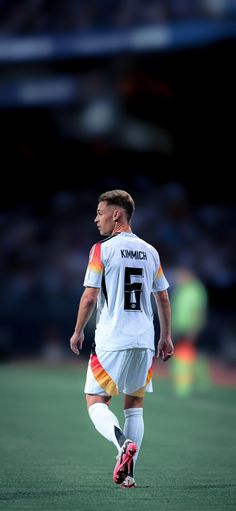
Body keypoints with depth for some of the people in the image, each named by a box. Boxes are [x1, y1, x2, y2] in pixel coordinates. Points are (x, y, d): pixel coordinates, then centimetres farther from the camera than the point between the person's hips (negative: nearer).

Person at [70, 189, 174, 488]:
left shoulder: (102, 250, -7)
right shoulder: (150, 252, 10)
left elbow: (90, 297, -9)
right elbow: (163, 298, 13)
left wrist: (78, 332, 4)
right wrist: (166, 336, 22)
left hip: (112, 340, -5)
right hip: (144, 340, 5)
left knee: (96, 402, 3)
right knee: (134, 405, 12)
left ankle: (123, 444, -24)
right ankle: (127, 473, 5)